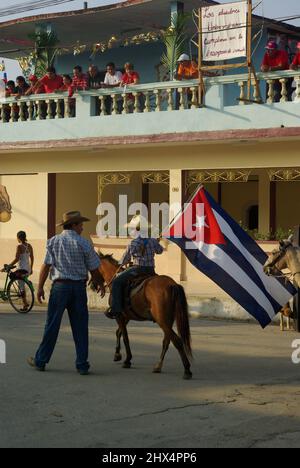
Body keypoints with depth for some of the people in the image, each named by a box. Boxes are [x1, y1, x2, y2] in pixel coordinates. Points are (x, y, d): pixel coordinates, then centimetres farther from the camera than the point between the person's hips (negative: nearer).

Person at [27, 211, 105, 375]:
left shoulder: (53, 241, 1)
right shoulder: (84, 244, -2)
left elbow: (46, 266, -4)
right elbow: (94, 269, 1)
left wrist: (40, 287, 1)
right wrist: (101, 285, 17)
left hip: (60, 286, 1)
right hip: (79, 287, 0)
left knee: (52, 325, 8)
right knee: (80, 327, 5)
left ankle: (40, 361, 15)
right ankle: (82, 365, 7)